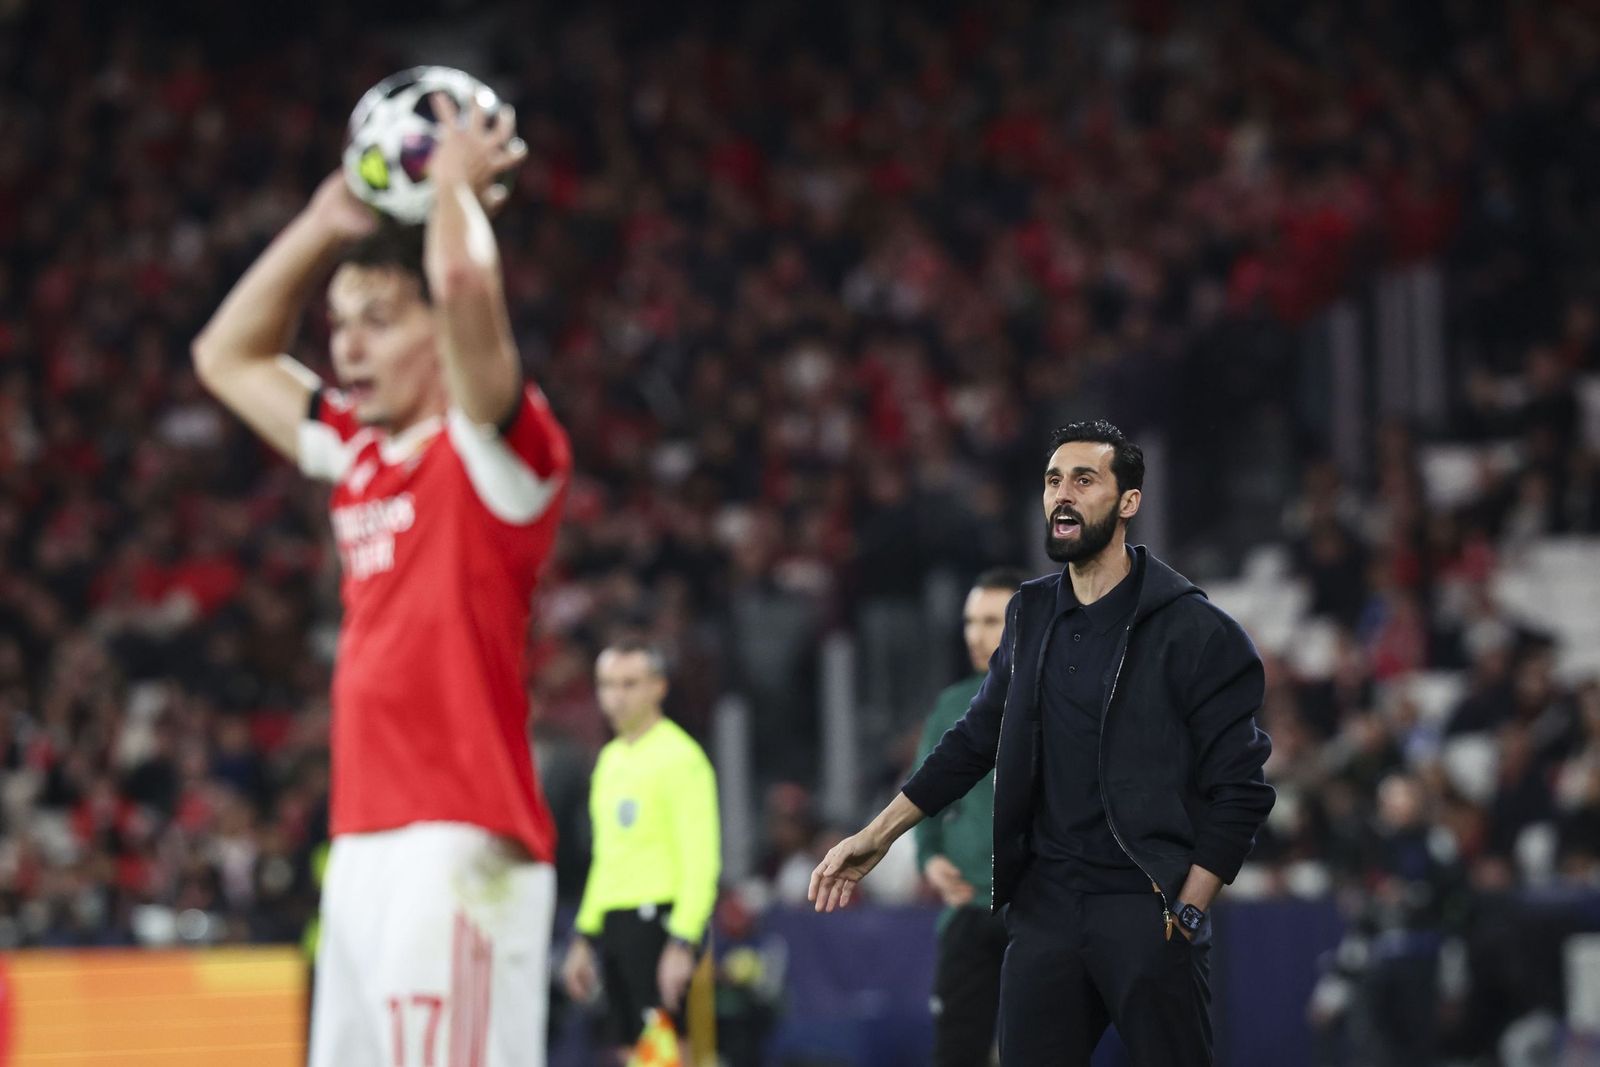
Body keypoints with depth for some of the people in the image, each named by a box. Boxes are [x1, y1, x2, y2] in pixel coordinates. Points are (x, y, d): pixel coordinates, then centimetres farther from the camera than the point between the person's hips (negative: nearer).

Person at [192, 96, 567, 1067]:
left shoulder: (497, 447, -6)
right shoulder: (360, 454, 18)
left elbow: (467, 282, -24)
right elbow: (229, 355, 31)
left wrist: (458, 181, -4)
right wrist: (330, 220, 23)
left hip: (461, 845, -8)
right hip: (363, 845, 8)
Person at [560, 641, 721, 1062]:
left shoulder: (678, 756, -8)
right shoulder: (610, 759, 18)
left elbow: (701, 858, -14)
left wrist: (682, 943, -21)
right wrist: (584, 937, 20)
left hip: (659, 917, -8)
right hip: (613, 918, 8)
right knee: (630, 1053, 5)